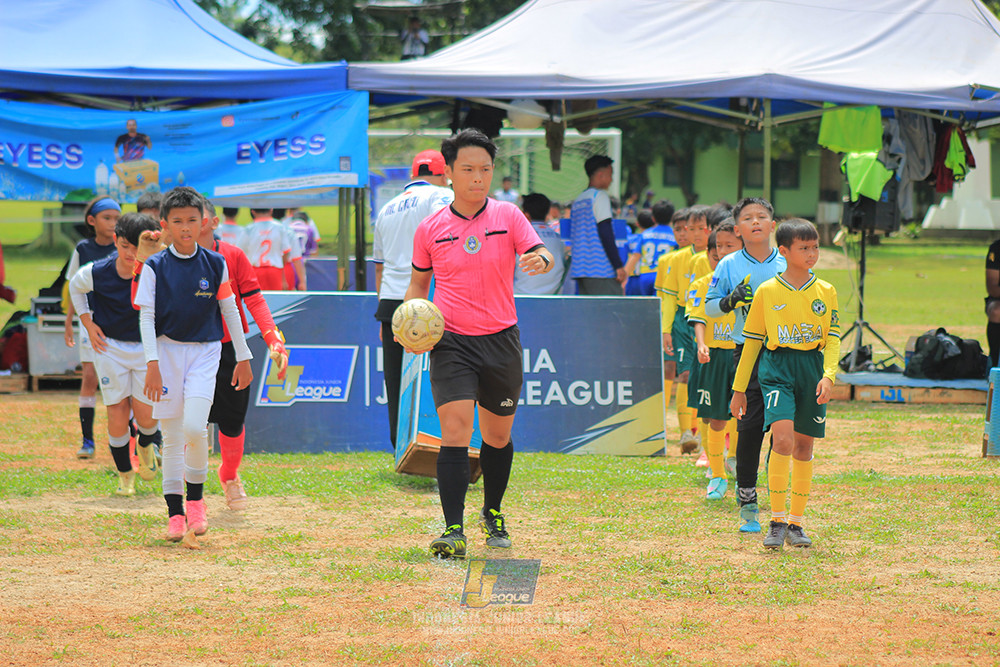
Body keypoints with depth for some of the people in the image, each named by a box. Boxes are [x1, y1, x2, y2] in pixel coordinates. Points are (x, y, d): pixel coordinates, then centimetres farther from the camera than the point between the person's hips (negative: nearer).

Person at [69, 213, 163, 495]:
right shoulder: (96, 273, -14)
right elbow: (75, 287, 9)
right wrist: (88, 323, 4)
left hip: (147, 347, 0)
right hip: (109, 346, 0)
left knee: (145, 414, -3)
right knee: (117, 413, -4)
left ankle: (146, 446, 35)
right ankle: (125, 474, 15)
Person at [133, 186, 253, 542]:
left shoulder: (215, 264, 2)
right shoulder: (154, 267, -2)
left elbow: (230, 311, 9)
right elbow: (147, 317, -3)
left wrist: (243, 358, 11)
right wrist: (152, 364, -13)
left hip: (205, 352, 0)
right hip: (167, 351, 0)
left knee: (194, 428, -17)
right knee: (171, 436, 2)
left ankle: (196, 497, 5)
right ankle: (175, 512, 9)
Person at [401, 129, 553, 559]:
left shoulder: (508, 216, 1)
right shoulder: (431, 228, 3)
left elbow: (540, 254, -10)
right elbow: (418, 282, 15)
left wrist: (541, 260, -34)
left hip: (500, 340, 1)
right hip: (450, 341, -1)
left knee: (498, 434, 12)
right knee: (455, 430, -16)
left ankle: (493, 515, 35)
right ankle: (454, 531, -18)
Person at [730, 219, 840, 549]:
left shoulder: (825, 292, 7)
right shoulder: (766, 292, 2)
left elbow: (833, 340, 7)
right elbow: (752, 341, 9)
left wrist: (828, 375, -10)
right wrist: (739, 389, 11)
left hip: (813, 368, 3)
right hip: (777, 367, -3)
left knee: (803, 447, 6)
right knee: (783, 439, -19)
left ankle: (796, 522, 17)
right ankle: (777, 521, -15)